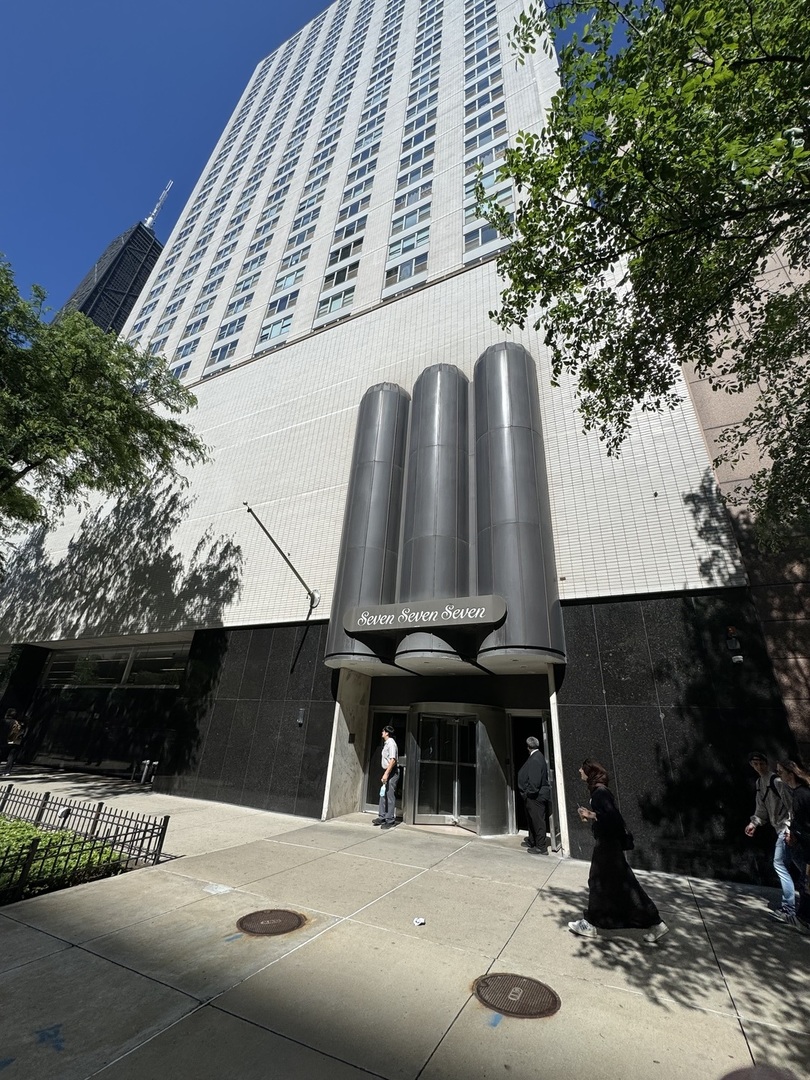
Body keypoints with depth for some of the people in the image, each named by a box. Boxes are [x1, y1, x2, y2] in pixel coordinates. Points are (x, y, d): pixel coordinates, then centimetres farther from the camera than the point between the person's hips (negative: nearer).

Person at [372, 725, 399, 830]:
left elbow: (393, 760, -23)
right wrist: (385, 774, 17)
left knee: (390, 796, -3)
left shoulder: (391, 743, -16)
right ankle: (382, 817, 22)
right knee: (383, 795, 13)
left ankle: (390, 820, 4)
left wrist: (386, 773, -25)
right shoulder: (386, 743, 13)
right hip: (387, 772, 9)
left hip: (392, 772, -9)